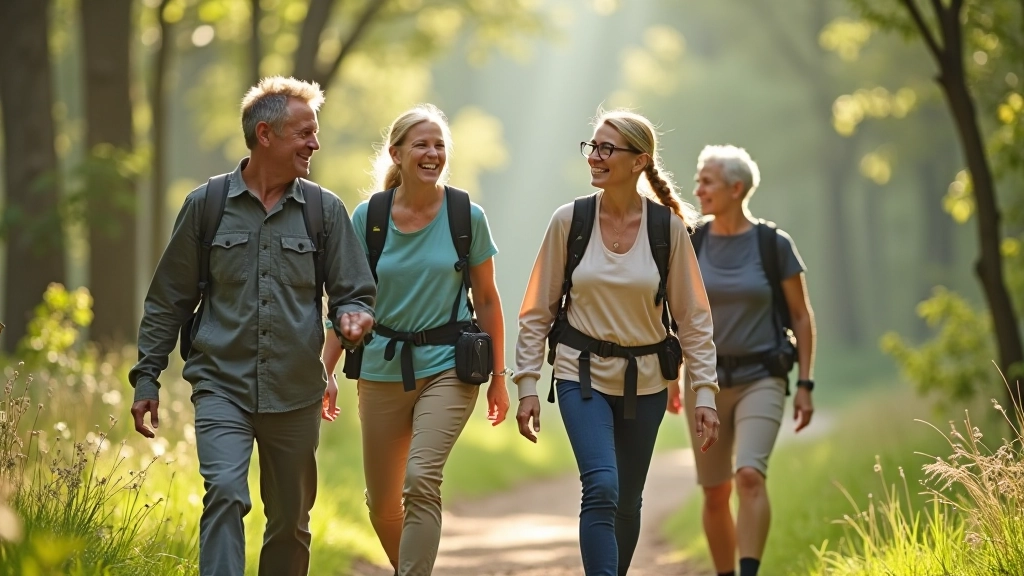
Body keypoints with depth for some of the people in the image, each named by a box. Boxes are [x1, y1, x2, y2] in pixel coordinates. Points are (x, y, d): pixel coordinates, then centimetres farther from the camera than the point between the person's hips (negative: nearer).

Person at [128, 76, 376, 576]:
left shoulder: (325, 210, 6)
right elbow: (168, 300, 8)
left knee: (290, 520, 10)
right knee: (225, 493, -23)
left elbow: (353, 291, 10)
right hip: (222, 385, -2)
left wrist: (353, 317, -14)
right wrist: (146, 376, 5)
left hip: (295, 395, 2)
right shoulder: (207, 204, 2)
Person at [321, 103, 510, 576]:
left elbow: (486, 298, 5)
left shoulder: (467, 216, -2)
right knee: (382, 503, 8)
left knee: (421, 479, -22)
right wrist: (325, 371, -2)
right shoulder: (368, 217, -1)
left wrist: (499, 375, 7)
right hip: (383, 369, 2)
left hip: (447, 366, -2)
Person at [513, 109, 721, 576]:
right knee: (601, 488, -20)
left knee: (627, 503, 10)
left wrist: (704, 393, -5)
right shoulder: (569, 221, -5)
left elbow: (694, 317, 0)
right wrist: (527, 385, -3)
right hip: (583, 374, -1)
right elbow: (537, 311, 1)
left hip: (644, 380, 1)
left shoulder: (668, 227, -5)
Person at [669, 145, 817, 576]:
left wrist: (805, 385, -2)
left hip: (761, 379, -3)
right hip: (707, 380, 3)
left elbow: (801, 316, 2)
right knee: (715, 492, 6)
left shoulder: (774, 245, -4)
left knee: (750, 476, -22)